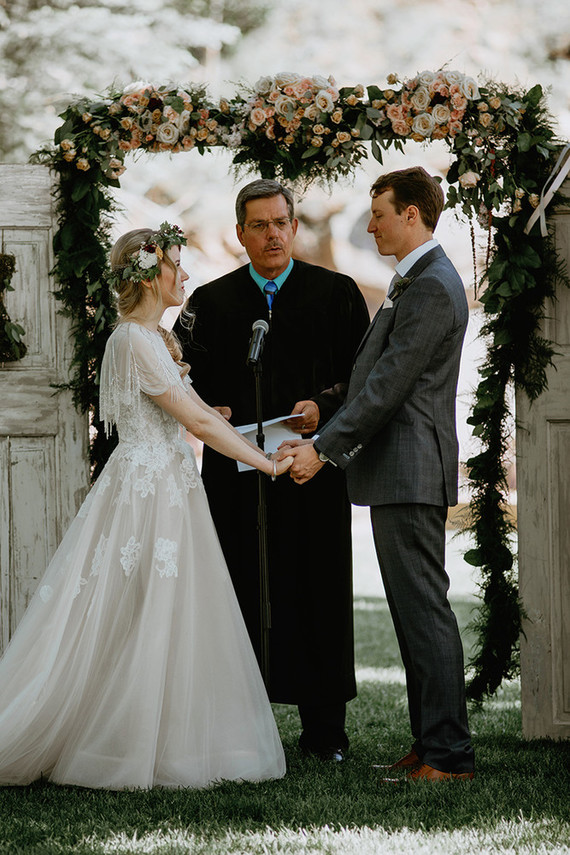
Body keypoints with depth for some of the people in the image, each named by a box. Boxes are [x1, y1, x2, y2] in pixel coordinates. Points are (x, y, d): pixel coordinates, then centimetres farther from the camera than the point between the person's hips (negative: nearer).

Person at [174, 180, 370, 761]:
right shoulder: (211, 300, 11)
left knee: (318, 593, 1)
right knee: (244, 593, -1)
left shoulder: (336, 293, 7)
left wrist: (325, 406, -14)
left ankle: (323, 729, 8)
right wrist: (205, 412, -8)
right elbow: (188, 378, 12)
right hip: (237, 469, 1)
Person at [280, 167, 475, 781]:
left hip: (409, 474, -11)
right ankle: (433, 744, 17)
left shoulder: (431, 287, -15)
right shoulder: (419, 280, 18)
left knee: (424, 610, -8)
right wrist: (326, 414, 17)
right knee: (415, 612, 12)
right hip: (400, 474, 11)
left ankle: (448, 754, -5)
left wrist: (323, 448, -17)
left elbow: (388, 385, -19)